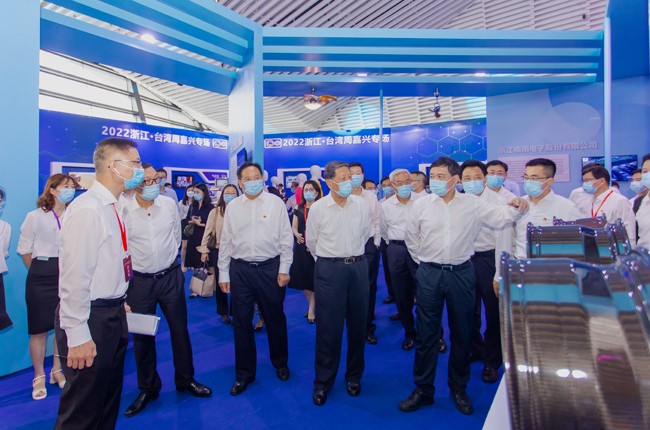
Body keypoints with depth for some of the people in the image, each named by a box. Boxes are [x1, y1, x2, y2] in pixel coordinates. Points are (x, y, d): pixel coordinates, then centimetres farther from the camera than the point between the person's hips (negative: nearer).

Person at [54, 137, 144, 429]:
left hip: (113, 313, 9)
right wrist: (78, 336, -22)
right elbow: (75, 276, -23)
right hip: (91, 318, -9)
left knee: (109, 402, 23)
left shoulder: (112, 207, 8)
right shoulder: (87, 210, -20)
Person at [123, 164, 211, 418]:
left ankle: (185, 380, 32)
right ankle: (148, 388, 33)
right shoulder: (123, 211, -13)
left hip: (171, 276, 2)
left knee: (180, 330, 12)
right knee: (142, 336, 12)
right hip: (140, 281, -1)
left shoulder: (169, 204, -5)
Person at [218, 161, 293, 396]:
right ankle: (244, 373, 27)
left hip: (270, 267, -2)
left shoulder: (275, 203, -2)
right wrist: (223, 273, 7)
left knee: (275, 319, 12)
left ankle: (280, 363, 36)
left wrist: (284, 269, -4)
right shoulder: (232, 206, 4)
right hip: (240, 269, 2)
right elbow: (225, 241, 8)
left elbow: (285, 238, -1)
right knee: (241, 322, 9)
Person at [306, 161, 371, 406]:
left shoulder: (360, 204, 1)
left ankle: (354, 375, 31)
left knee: (358, 324, 12)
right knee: (328, 327, 3)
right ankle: (323, 381, 21)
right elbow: (311, 242, 6)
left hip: (358, 267, 3)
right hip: (329, 270, -3)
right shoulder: (317, 208, -6)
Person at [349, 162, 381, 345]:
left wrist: (376, 243, 2)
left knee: (369, 287, 7)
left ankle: (368, 326, 21)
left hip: (369, 245, 2)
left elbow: (377, 222, 8)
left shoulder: (371, 197, 5)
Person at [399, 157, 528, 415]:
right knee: (426, 334, 7)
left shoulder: (472, 204, -1)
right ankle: (423, 389, 22)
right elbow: (411, 237, 10)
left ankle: (458, 388, 32)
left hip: (461, 274, 1)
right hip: (429, 274, 0)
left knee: (461, 334, 13)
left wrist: (515, 208, -22)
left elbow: (500, 218, -2)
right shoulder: (421, 205, 0)